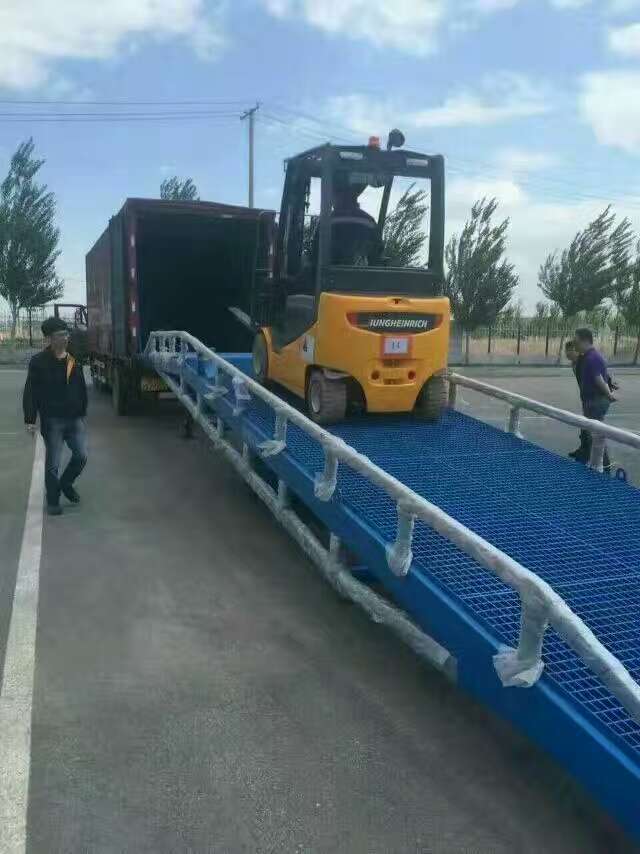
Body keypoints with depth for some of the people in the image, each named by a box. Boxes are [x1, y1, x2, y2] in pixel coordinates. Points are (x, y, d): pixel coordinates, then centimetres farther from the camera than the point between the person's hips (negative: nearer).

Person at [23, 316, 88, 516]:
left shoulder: (74, 360, 6)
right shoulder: (39, 362, -9)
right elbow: (30, 393, -9)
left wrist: (82, 412, 14)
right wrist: (30, 419, -13)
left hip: (74, 418, 4)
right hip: (52, 420, -4)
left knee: (81, 456, 4)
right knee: (53, 463, 3)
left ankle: (66, 483, 32)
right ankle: (53, 501, 19)